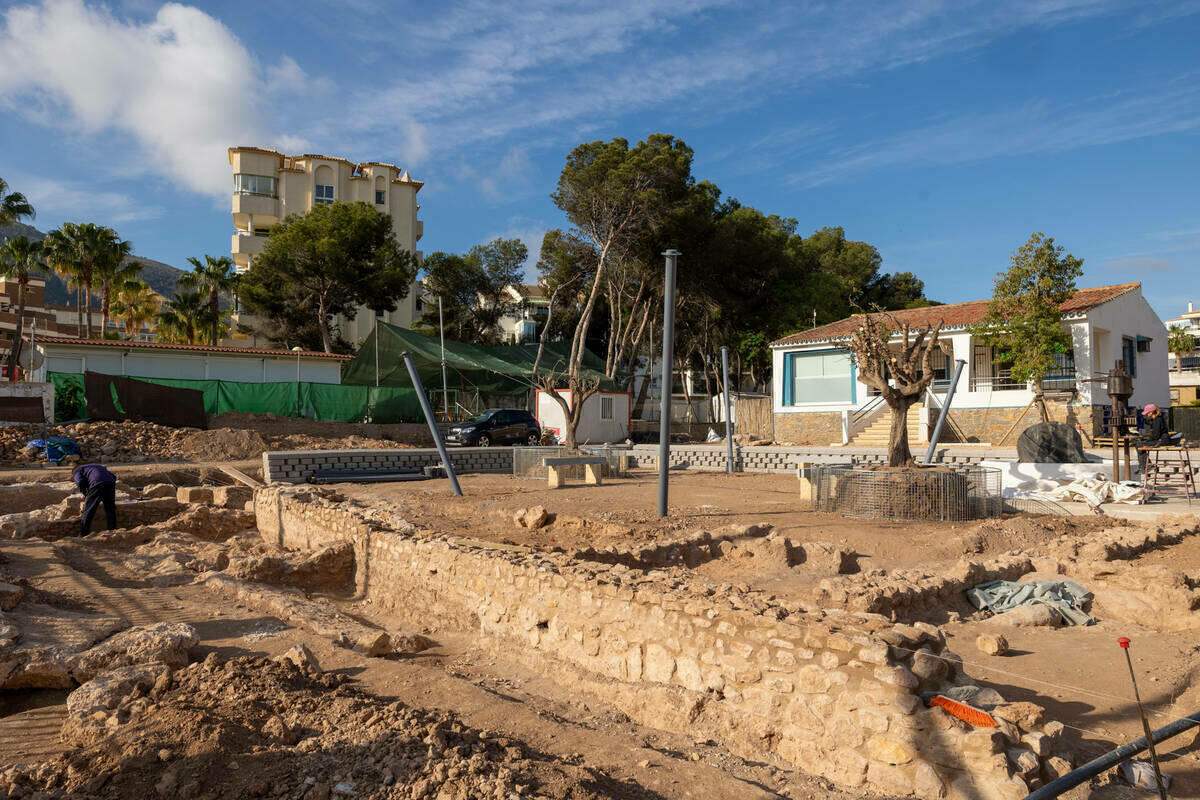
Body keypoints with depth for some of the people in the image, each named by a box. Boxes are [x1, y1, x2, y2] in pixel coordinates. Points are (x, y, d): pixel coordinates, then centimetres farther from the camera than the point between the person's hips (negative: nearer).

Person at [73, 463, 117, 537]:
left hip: (96, 483, -5)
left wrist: (85, 494, 14)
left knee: (88, 511, 5)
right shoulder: (97, 467, 41)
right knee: (110, 510, 16)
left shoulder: (77, 470, 23)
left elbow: (80, 482, -1)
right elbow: (113, 477, 31)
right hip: (110, 483, 5)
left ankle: (83, 534, 8)